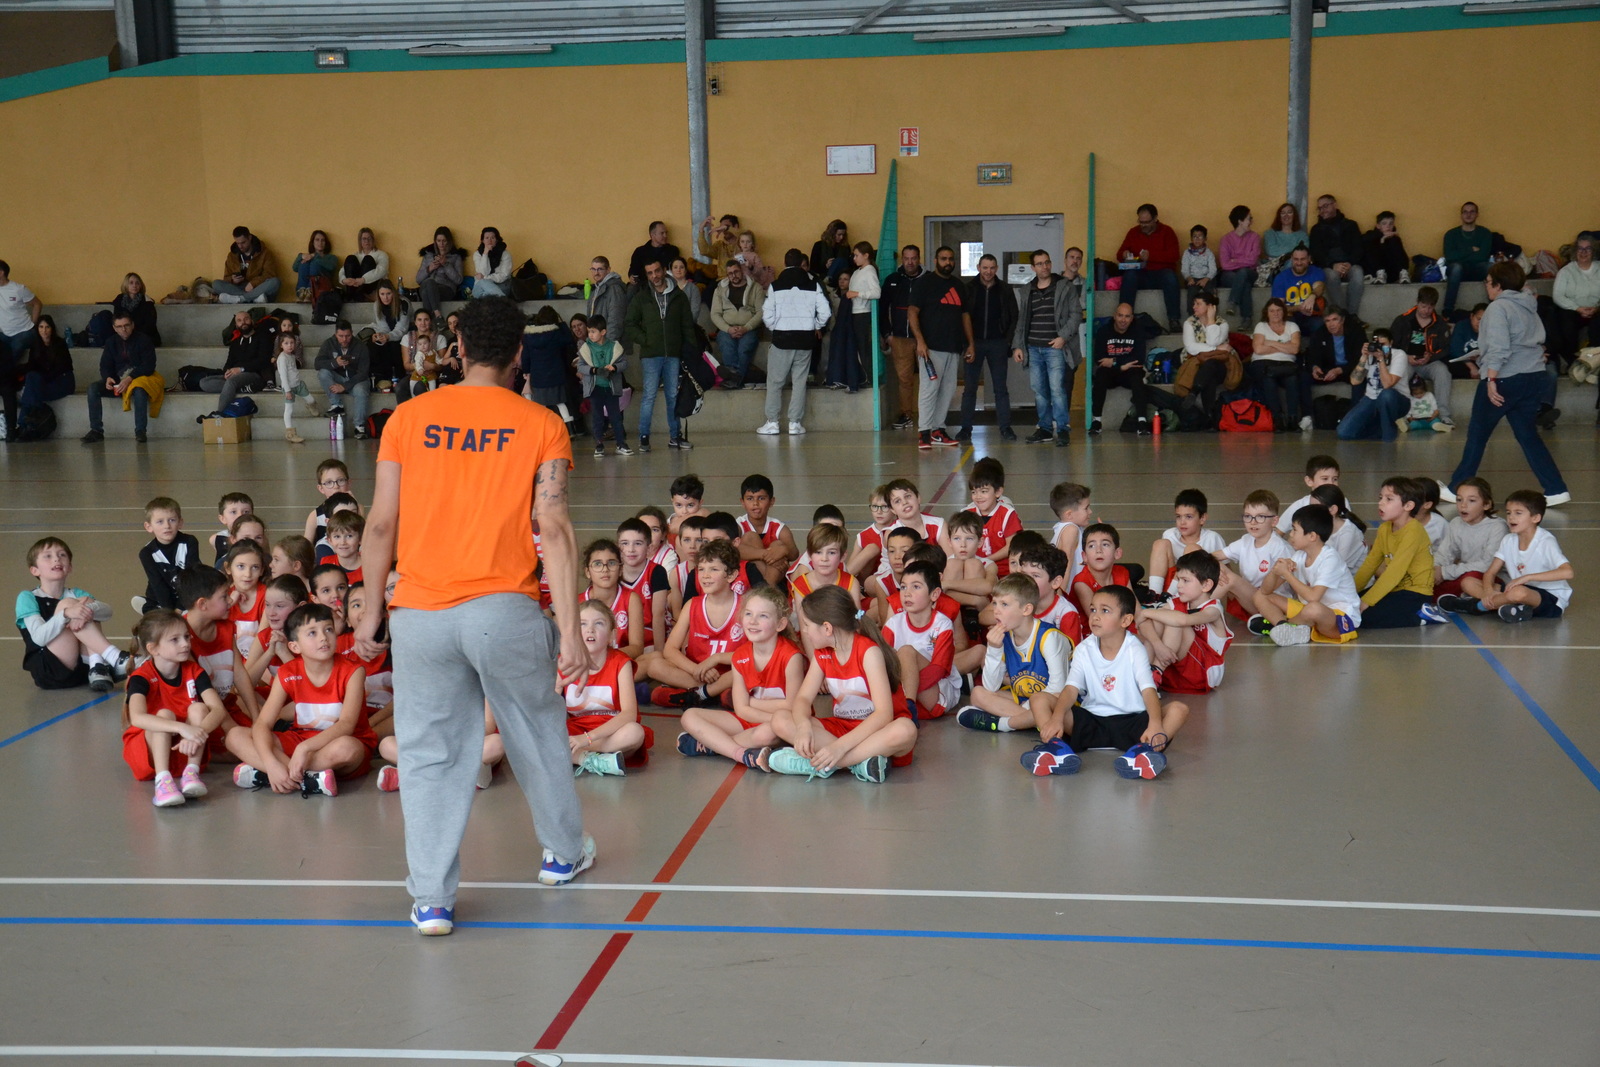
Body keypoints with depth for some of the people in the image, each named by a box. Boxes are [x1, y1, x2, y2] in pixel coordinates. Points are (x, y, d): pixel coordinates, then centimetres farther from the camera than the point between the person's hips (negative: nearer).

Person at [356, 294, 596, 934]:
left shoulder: (409, 418, 3)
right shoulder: (540, 426, -2)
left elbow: (381, 525, 3)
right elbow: (554, 531, -8)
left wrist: (372, 611, 13)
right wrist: (569, 630, -6)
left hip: (420, 613, 1)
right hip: (504, 610, -1)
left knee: (430, 754, 8)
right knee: (538, 734, 20)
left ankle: (431, 898, 8)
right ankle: (564, 852, 37)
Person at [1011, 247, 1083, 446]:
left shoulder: (1066, 287, 1)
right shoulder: (1026, 291, 14)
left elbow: (1076, 314, -3)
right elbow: (1021, 321, 17)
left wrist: (1064, 337, -13)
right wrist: (1017, 345, 9)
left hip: (1055, 348, -5)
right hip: (1033, 348, 5)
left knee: (1057, 388, -12)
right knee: (1039, 390, 7)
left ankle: (1062, 429, -6)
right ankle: (1045, 428, 16)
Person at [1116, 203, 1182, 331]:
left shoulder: (1166, 232, 6)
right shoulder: (1133, 232, 13)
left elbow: (1173, 256, -7)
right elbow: (1119, 254, 13)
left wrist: (1151, 255, -19)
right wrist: (1124, 254, -13)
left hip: (1161, 273, -1)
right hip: (1140, 274, 2)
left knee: (1170, 276, -35)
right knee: (1129, 275, -32)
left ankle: (1173, 320, -34)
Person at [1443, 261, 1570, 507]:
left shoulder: (1498, 307, -11)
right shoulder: (1529, 307, 15)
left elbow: (1498, 347, -20)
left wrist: (1492, 380, -22)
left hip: (1505, 378, -8)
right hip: (1535, 376, 8)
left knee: (1477, 434, 5)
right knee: (1528, 435, 10)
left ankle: (1457, 488, 14)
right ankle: (1556, 489, 2)